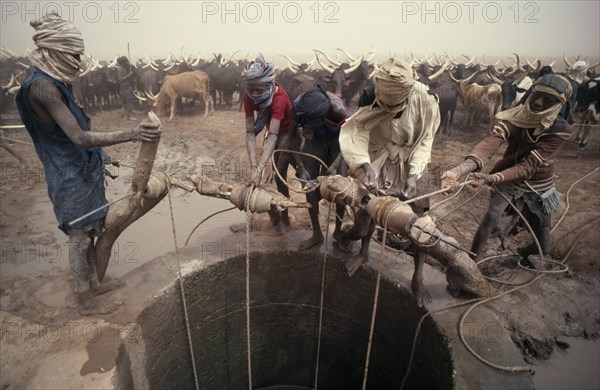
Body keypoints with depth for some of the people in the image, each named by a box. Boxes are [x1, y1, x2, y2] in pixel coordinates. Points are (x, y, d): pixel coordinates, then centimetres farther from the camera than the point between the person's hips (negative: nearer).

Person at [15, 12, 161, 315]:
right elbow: (79, 138, -29)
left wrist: (97, 157, 21)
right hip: (70, 177, -9)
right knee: (80, 237, 3)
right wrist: (130, 135, -35)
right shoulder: (42, 87, -22)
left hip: (81, 171, 9)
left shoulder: (55, 83, 7)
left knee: (87, 233, 19)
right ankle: (87, 303, 20)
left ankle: (93, 284, 36)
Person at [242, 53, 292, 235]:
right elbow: (250, 132, -29)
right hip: (272, 129, 5)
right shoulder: (249, 97, -24)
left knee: (280, 176, -8)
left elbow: (273, 135, -47)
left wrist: (259, 170, -56)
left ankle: (284, 219, 9)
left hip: (287, 131, -5)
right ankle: (272, 211, 24)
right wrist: (254, 167, -42)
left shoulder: (278, 97, -38)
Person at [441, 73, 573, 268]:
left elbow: (528, 166, -33)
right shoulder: (514, 117, -23)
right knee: (492, 216, -31)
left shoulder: (560, 130, -24)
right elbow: (490, 143, -43)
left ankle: (526, 252, 47)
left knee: (543, 247, 9)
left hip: (538, 185, 1)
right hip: (508, 177, 0)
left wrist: (491, 178, -52)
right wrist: (459, 169, -63)